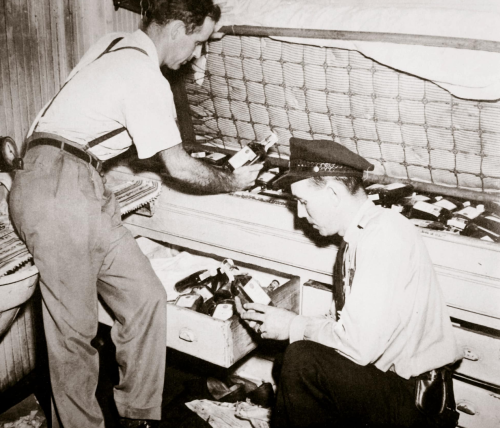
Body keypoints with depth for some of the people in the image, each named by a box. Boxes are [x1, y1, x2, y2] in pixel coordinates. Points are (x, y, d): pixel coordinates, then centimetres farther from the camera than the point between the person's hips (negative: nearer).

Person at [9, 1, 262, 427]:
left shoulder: (114, 44, 15)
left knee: (145, 298, 6)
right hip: (59, 189, -10)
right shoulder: (147, 78, -13)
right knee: (74, 327, -3)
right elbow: (179, 168, -7)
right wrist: (234, 182, 11)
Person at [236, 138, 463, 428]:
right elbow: (342, 324, 7)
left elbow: (361, 344, -27)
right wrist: (277, 318, 0)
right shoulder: (359, 234, 7)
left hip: (416, 401, -9)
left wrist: (293, 325, -12)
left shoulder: (383, 235, -23)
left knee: (302, 361, -20)